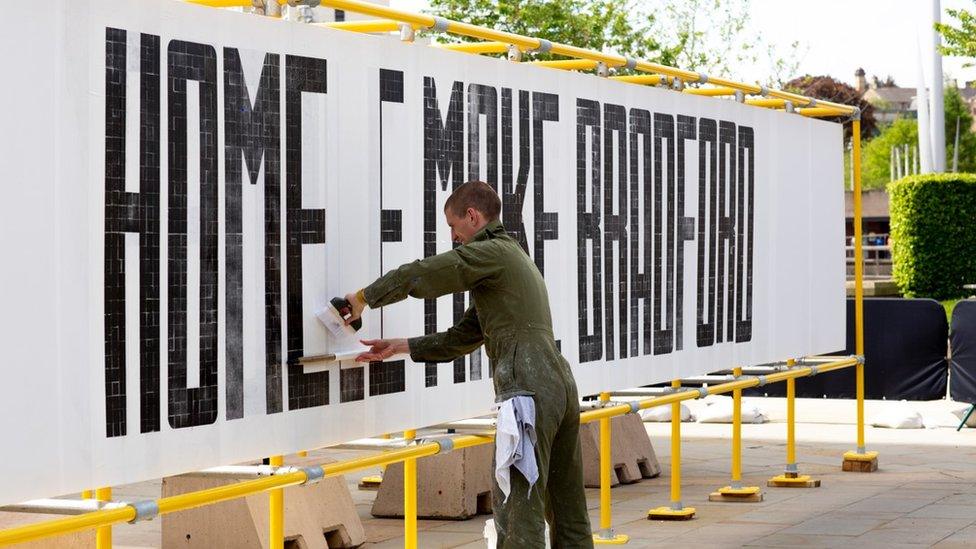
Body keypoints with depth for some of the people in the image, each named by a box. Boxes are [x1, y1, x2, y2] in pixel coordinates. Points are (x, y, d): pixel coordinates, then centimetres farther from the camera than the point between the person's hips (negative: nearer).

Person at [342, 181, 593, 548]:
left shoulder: (489, 252, -2)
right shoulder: (516, 259, 28)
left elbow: (418, 275, -9)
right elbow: (461, 339, 29)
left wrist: (364, 297, 6)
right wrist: (400, 347, 27)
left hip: (528, 390, -10)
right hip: (560, 384, 10)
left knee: (517, 508, -11)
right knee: (567, 510, 11)